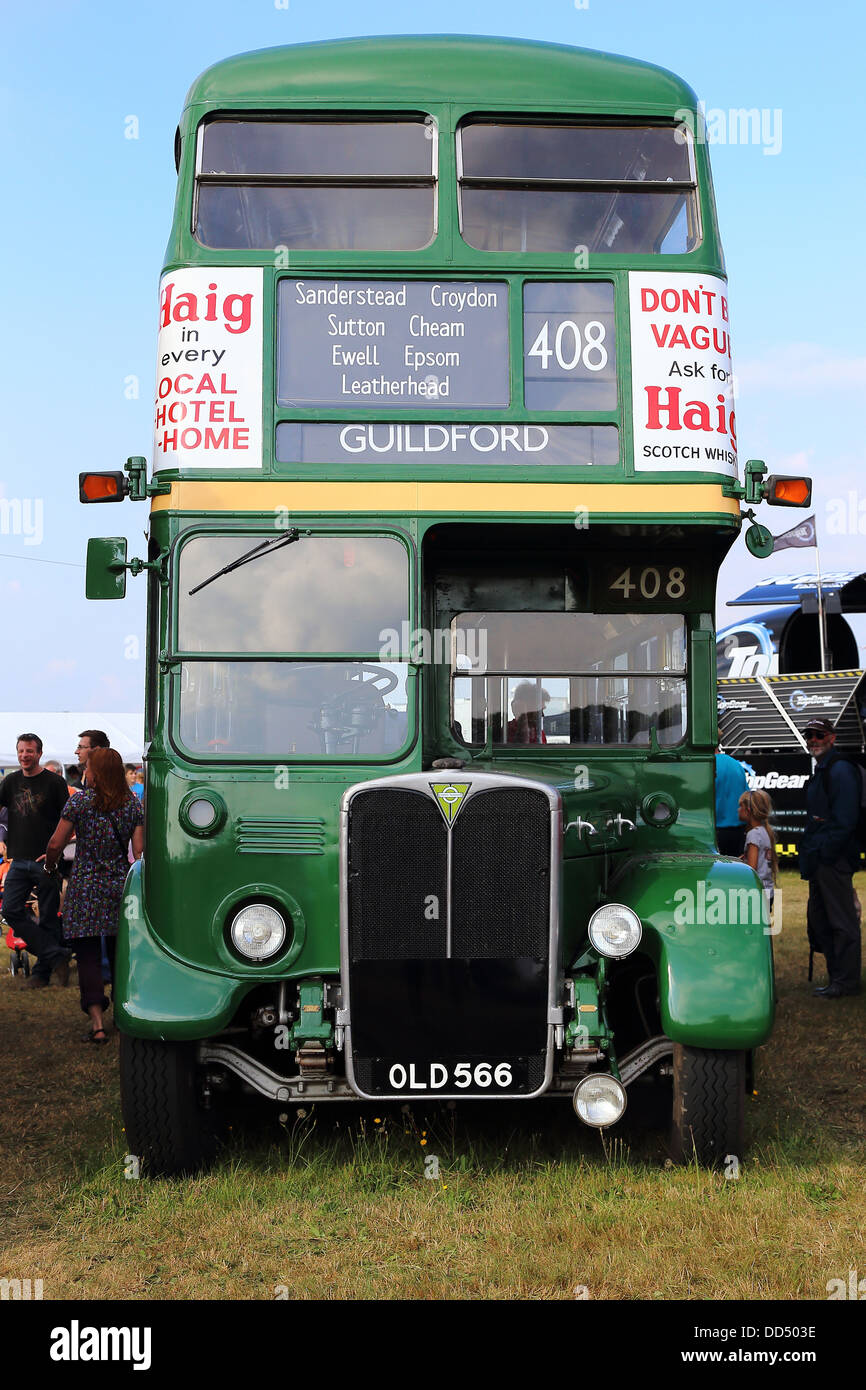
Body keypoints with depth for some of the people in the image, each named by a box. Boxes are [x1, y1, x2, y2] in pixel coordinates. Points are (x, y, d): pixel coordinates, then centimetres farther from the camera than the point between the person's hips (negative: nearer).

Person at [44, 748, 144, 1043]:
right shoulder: (132, 803, 2)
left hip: (85, 887, -3)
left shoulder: (79, 801, -7)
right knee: (119, 953, 15)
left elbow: (56, 844, -5)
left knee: (88, 955, 0)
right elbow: (139, 849, 0)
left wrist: (50, 864, 15)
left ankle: (97, 1023, -9)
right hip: (120, 885, 3)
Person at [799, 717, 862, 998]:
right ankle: (836, 978, 21)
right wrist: (808, 854, 15)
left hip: (834, 859, -10)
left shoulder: (840, 770, -12)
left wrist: (823, 852, -19)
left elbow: (844, 819, -19)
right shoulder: (819, 773, 19)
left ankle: (845, 981, 1)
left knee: (842, 920, -4)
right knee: (819, 919, 13)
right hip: (820, 860, 10)